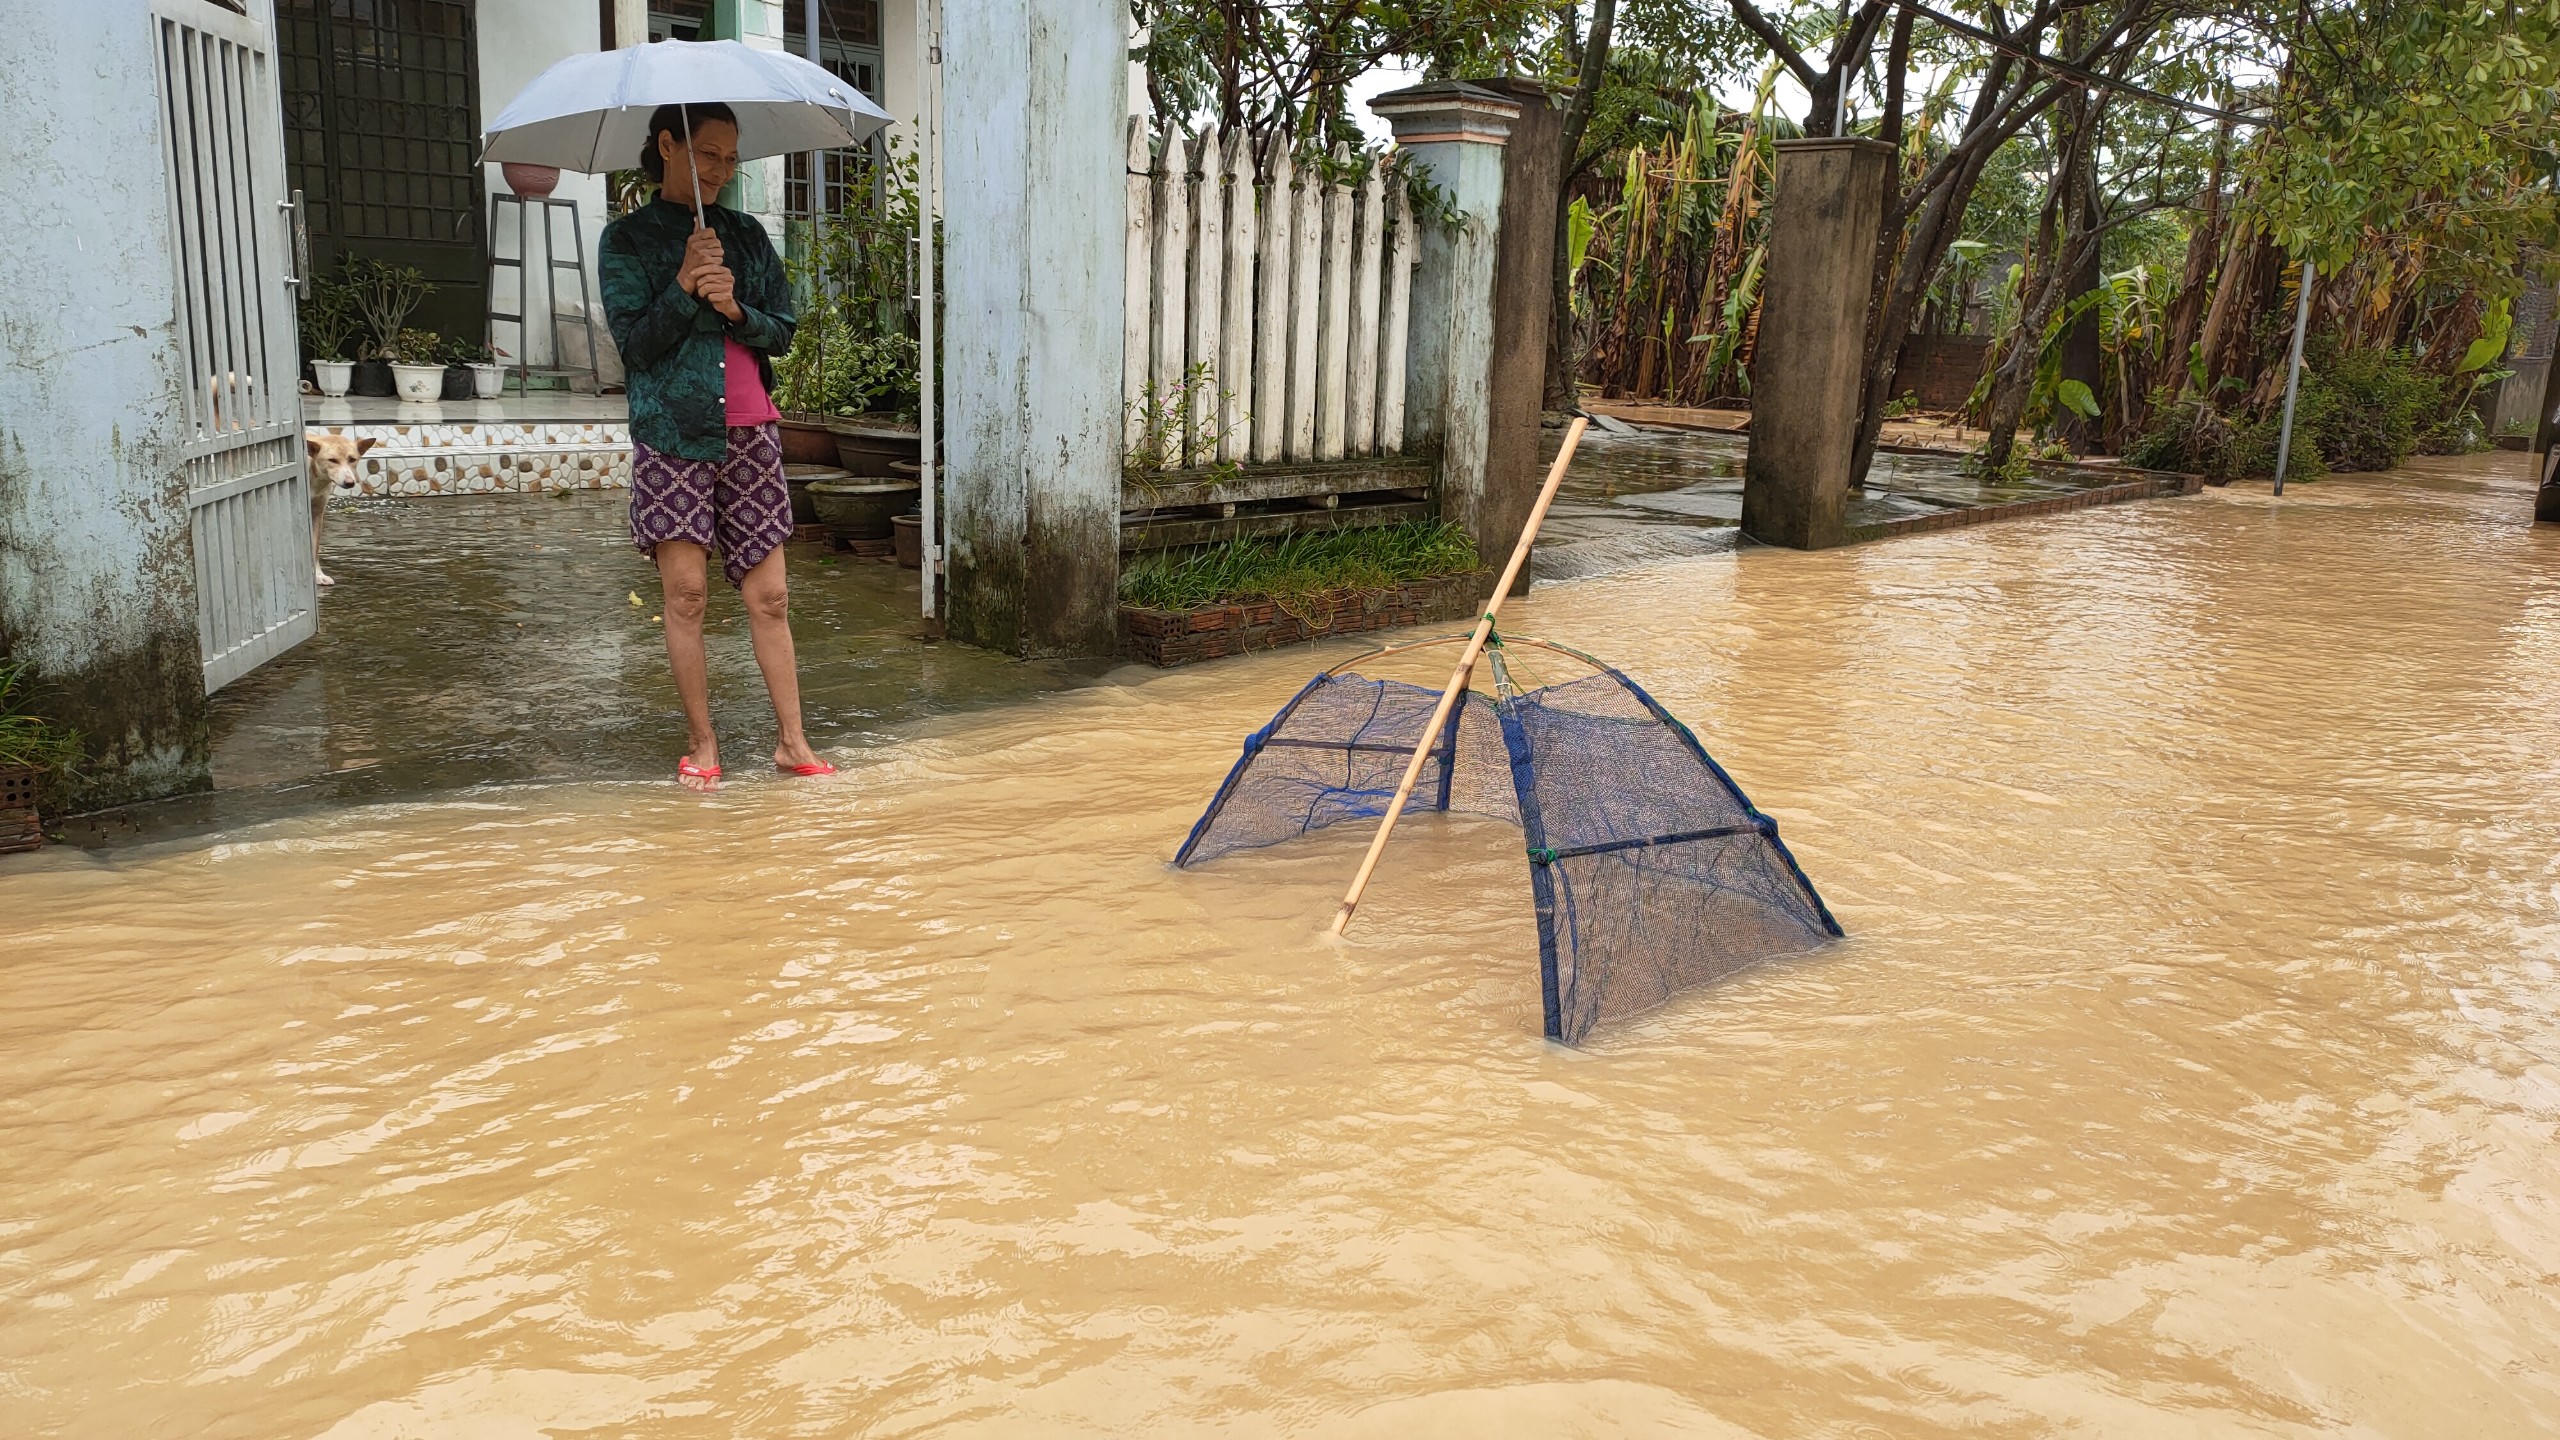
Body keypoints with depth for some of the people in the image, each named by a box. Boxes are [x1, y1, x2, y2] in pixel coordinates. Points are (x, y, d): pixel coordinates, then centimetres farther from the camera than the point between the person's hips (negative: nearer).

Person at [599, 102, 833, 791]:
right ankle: (701, 744, 7)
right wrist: (686, 286, -16)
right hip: (673, 431, -2)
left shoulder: (747, 235, 14)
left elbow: (783, 331, 10)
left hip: (749, 429, 3)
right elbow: (634, 343, -4)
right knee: (685, 590, -3)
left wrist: (734, 308, -9)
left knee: (769, 594, 1)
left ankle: (792, 741, 6)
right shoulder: (627, 238, 5)